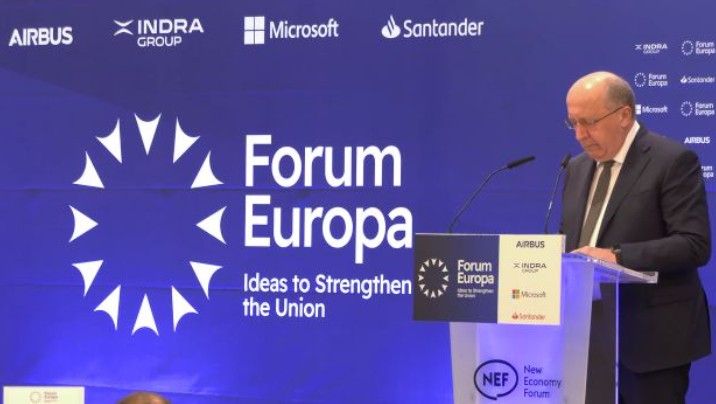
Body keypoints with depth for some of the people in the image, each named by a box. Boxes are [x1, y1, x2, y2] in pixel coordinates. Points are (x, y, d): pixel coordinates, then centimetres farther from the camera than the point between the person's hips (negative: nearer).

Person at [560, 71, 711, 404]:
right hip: (590, 335, 7)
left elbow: (695, 244, -17)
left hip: (650, 338, -6)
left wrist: (617, 257, -24)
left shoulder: (673, 161, -9)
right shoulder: (578, 168, 14)